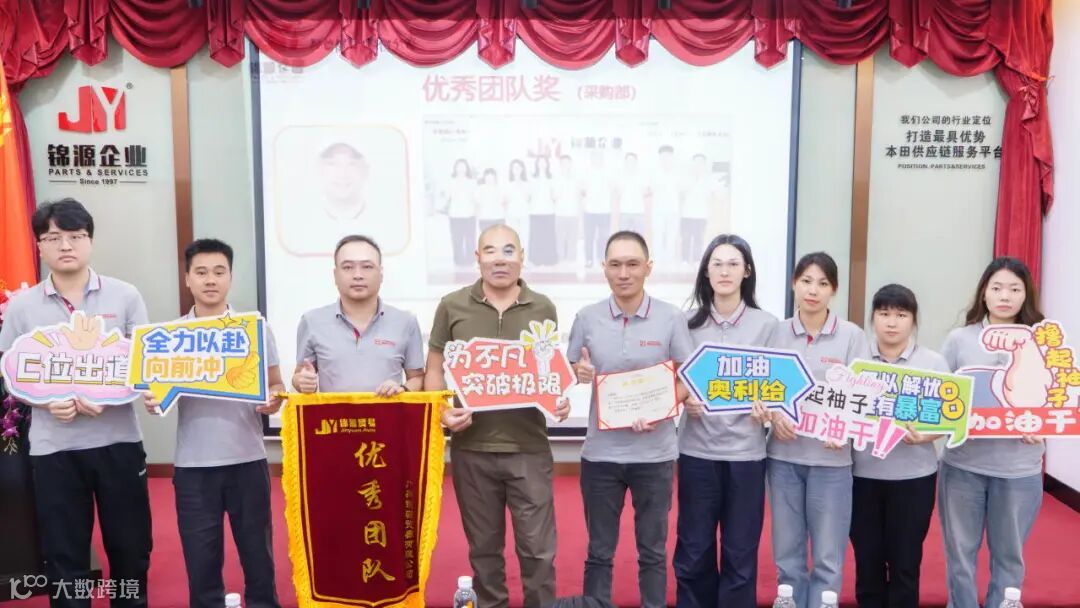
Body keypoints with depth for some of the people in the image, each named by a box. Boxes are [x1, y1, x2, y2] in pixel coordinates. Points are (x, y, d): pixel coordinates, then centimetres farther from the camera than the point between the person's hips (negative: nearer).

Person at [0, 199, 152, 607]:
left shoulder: (125, 296, 1)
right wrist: (47, 403, -14)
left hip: (118, 440, 0)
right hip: (53, 448, 1)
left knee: (130, 546, 10)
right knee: (63, 555, 10)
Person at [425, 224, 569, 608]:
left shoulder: (543, 308, 4)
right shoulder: (452, 306, 1)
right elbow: (435, 370, 6)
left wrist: (560, 400, -7)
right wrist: (441, 411, -11)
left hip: (529, 447, 0)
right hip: (472, 448, 0)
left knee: (537, 548, 5)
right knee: (483, 548, 14)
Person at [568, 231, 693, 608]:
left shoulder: (671, 319, -4)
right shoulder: (587, 318, 0)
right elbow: (571, 374, 7)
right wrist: (580, 374, -17)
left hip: (654, 453, -1)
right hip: (601, 452, 1)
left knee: (653, 551, 13)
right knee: (599, 551, 12)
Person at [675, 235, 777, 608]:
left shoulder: (766, 325, 1)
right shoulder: (689, 323, 3)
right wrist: (684, 402, -13)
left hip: (746, 451, 0)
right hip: (698, 449, 1)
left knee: (740, 552, 8)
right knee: (693, 551, 8)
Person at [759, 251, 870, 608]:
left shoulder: (852, 336, -1)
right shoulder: (777, 333, 4)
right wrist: (774, 415, -15)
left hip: (831, 456, -2)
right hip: (784, 454, 2)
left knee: (828, 558, 6)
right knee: (787, 554, 12)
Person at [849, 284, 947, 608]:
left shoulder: (934, 363, -1)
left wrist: (923, 437, -21)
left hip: (912, 476, -1)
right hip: (862, 473, 1)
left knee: (905, 561, 8)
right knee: (867, 558, 11)